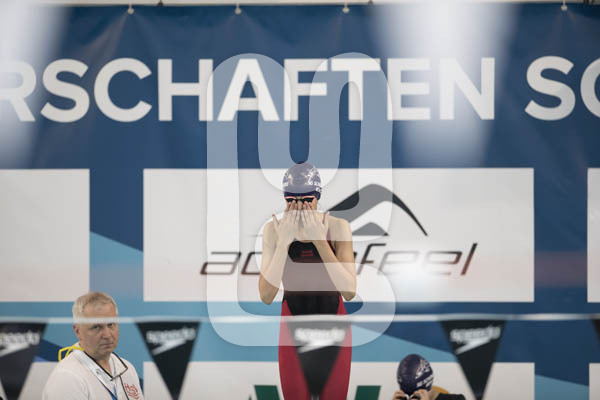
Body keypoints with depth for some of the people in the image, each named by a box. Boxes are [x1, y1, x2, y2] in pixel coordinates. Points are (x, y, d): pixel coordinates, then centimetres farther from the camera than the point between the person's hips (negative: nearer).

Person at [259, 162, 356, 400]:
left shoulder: (338, 228, -12)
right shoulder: (274, 230, -10)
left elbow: (349, 291, -21)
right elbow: (266, 295, -18)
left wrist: (320, 240, -25)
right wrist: (283, 242, -24)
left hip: (333, 327, 0)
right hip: (294, 326, 0)